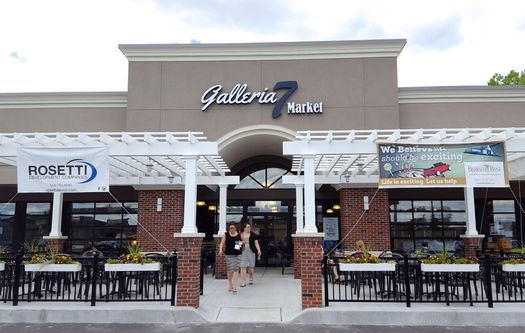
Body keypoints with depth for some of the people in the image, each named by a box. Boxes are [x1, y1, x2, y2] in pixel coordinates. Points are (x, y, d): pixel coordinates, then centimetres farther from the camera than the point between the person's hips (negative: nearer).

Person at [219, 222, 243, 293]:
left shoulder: (239, 234, 7)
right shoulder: (226, 235, 3)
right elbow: (222, 243, -2)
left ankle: (234, 287, -7)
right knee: (229, 270, 3)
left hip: (237, 254, 0)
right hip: (228, 254, 0)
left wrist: (241, 242, -6)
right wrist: (220, 250, -20)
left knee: (236, 269, -6)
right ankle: (230, 285, 21)